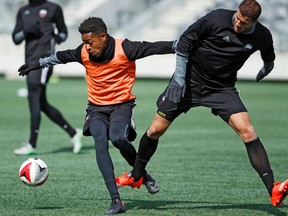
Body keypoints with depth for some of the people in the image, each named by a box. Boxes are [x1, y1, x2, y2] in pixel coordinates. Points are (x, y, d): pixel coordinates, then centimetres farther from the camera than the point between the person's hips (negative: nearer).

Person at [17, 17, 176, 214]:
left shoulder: (124, 49, -13)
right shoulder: (84, 53, 0)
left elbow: (153, 48, -13)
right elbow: (62, 57, 18)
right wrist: (38, 64, 30)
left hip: (122, 104, -3)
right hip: (97, 108, 3)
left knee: (117, 138, -32)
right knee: (100, 142, -24)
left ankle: (142, 175, -2)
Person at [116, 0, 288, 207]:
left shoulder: (262, 37, -9)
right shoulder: (217, 19, -19)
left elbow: (269, 60, 18)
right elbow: (184, 41, -8)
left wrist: (266, 68, 2)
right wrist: (179, 77, -12)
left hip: (222, 89, 1)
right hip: (189, 81, -1)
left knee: (247, 132, -19)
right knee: (156, 130, 1)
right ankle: (136, 175, 28)